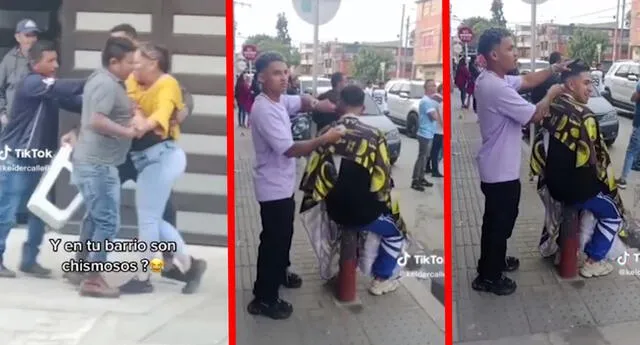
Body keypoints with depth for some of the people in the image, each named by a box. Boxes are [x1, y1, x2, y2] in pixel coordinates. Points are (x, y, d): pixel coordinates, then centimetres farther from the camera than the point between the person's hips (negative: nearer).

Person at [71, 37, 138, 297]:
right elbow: (97, 121, -28)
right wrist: (128, 132, -21)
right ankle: (92, 280, -2)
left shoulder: (103, 79, 15)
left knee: (95, 218, 20)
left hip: (94, 161, 11)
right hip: (97, 164, -11)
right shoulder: (107, 84, -17)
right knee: (107, 221, -7)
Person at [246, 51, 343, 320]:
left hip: (284, 183, 10)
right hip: (273, 187, -10)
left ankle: (280, 273, 47)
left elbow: (300, 101, 20)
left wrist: (316, 104, -3)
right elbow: (289, 149, -29)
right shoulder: (264, 110, -26)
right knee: (273, 240, 0)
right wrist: (324, 139, -27)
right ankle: (264, 299, 11)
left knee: (284, 235, 26)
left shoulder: (279, 99, 3)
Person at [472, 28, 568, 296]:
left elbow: (527, 80, 17)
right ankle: (488, 277, 17)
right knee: (500, 223, 4)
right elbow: (534, 116, -21)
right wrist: (551, 95, -4)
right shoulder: (496, 88, -27)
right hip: (501, 171, -10)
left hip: (497, 167, 10)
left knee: (497, 220, 23)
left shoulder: (492, 80, 6)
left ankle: (493, 262, 40)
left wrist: (554, 69, 4)